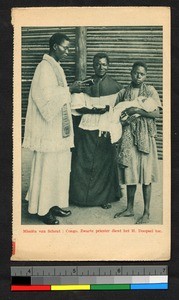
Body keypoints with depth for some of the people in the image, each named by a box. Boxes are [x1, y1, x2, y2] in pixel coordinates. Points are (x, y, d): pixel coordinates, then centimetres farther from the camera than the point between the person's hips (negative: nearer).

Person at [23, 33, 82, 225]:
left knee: (59, 167, 13)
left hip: (58, 129, 9)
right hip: (48, 129, -9)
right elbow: (47, 96, -23)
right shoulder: (45, 67, -14)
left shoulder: (56, 67, 15)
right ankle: (42, 209, 9)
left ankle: (54, 203, 24)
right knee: (46, 167, -2)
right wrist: (69, 90, -19)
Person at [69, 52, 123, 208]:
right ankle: (81, 195, 16)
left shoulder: (115, 86, 3)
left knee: (105, 162, 4)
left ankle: (106, 197, 17)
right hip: (86, 129, 1)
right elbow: (78, 106, -2)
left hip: (106, 129, -1)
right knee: (82, 162, 2)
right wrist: (97, 109, -14)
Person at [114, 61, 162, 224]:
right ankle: (129, 209, 21)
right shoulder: (123, 93, 9)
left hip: (145, 136, -3)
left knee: (146, 173, -1)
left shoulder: (150, 91, 2)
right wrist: (124, 119, -7)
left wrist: (137, 111, -16)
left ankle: (146, 213, 6)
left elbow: (156, 113, -6)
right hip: (128, 135, 3)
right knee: (130, 172, 8)